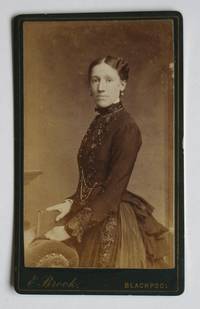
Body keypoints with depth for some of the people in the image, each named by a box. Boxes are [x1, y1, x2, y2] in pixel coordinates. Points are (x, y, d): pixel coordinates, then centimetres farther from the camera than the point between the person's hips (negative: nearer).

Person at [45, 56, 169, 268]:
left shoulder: (126, 127, -17)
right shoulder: (98, 122, 7)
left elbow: (113, 190, -20)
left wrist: (71, 228, -20)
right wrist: (72, 203, -1)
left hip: (113, 221, -7)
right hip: (91, 219, 7)